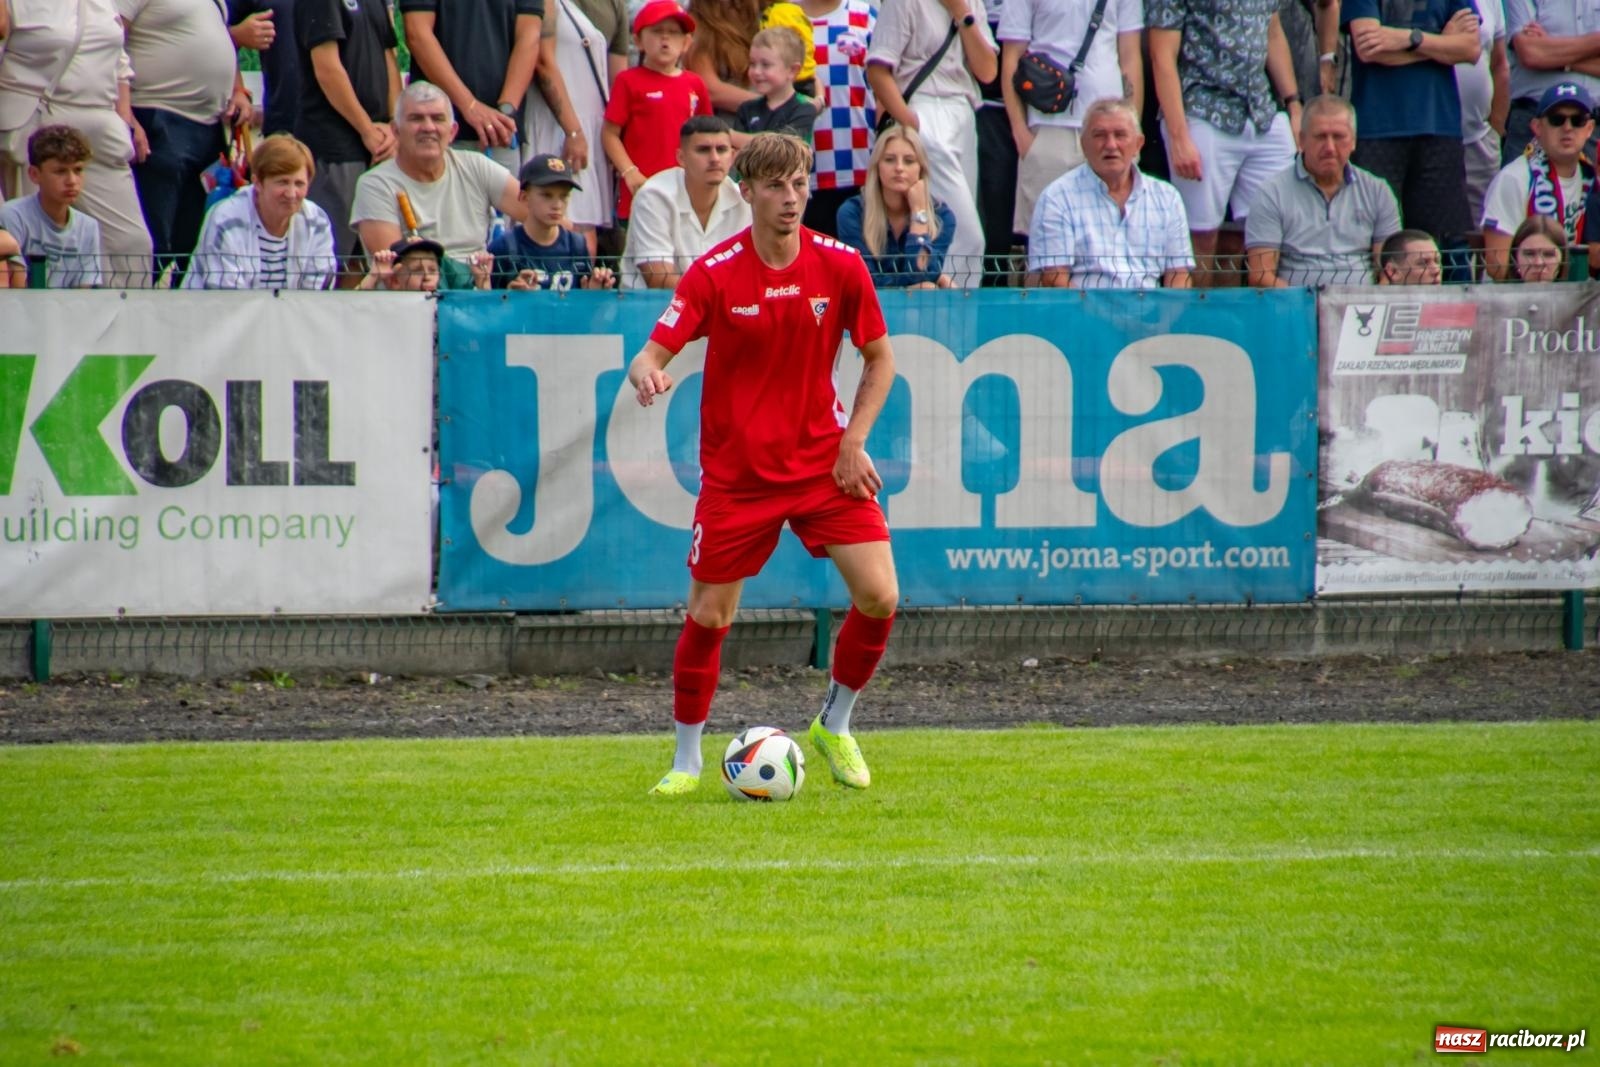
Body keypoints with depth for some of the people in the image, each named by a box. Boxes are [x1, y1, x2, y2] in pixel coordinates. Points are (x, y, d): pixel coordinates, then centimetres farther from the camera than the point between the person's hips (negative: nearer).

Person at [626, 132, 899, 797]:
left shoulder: (840, 265, -4)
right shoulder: (713, 275, -10)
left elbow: (879, 360, 8)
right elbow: (654, 353, -14)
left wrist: (853, 443, -3)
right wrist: (647, 374, -39)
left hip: (823, 462, 2)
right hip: (737, 472, -2)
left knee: (879, 597, -10)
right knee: (708, 614, -1)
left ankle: (835, 727, 15)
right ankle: (686, 761, 18)